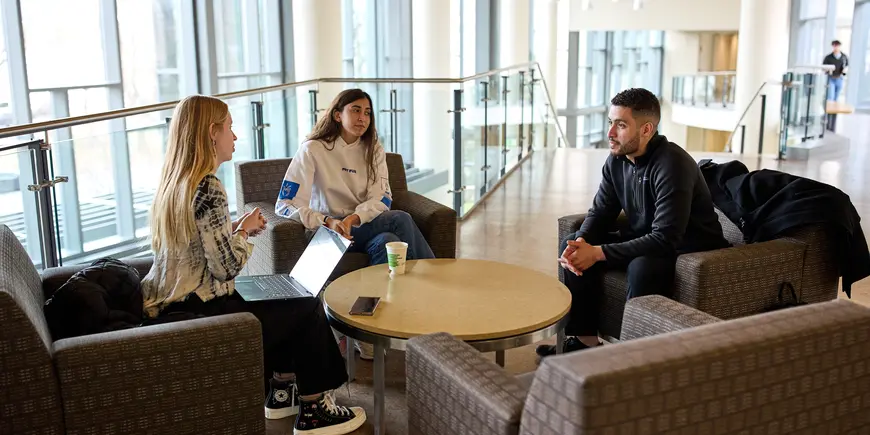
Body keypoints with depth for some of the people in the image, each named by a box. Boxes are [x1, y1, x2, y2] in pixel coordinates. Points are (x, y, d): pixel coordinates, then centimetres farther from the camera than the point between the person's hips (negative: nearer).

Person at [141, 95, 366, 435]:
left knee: (285, 301, 25)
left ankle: (282, 392, 34)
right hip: (198, 317, -10)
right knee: (309, 309, 4)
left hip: (174, 308, 10)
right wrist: (243, 231, -5)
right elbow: (227, 266, -22)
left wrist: (235, 227, 8)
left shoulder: (174, 182, 8)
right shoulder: (208, 187, -22)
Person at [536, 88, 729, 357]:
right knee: (572, 246, -5)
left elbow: (665, 239, -31)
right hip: (644, 242, 8)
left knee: (642, 267, -38)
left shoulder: (672, 165, -27)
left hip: (691, 251, -8)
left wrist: (598, 253, -30)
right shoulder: (616, 160, -3)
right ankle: (585, 339, -2)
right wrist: (581, 242, -19)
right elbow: (600, 212, 4)